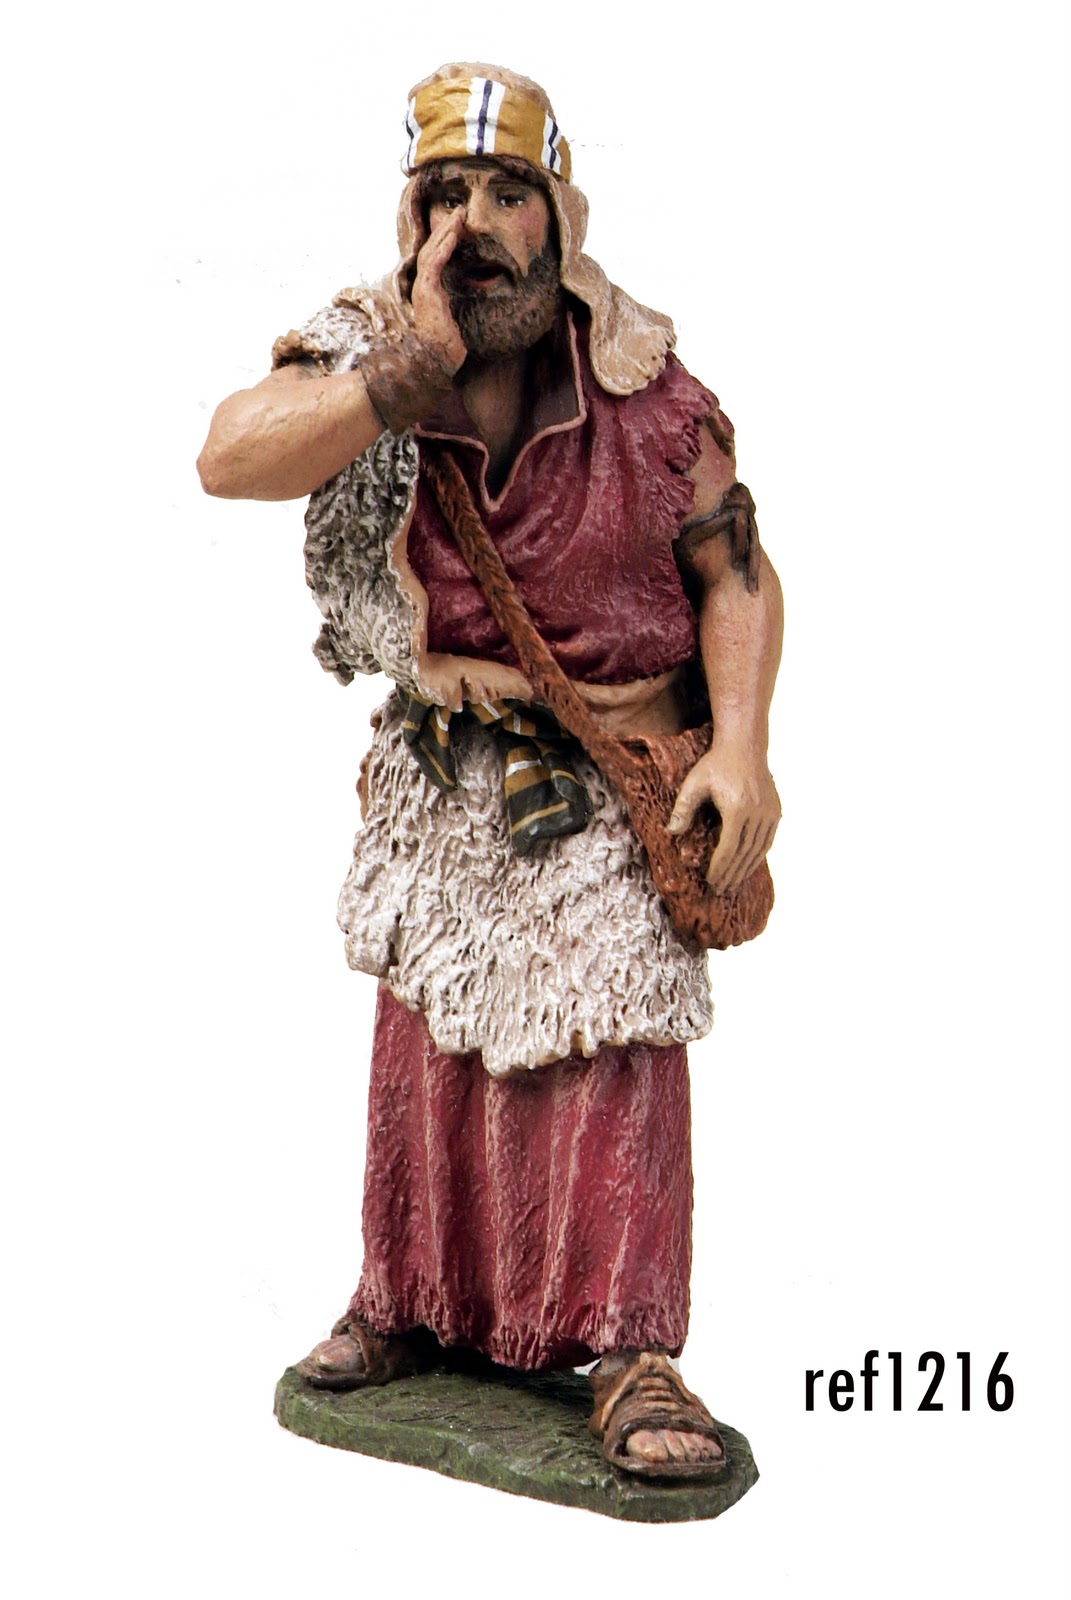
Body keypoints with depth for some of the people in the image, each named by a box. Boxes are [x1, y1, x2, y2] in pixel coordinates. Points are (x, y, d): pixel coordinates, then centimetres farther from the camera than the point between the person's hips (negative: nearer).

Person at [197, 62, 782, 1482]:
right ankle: (414, 1298, 29)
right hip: (440, 770, 2)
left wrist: (741, 746, -18)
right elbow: (230, 460, -25)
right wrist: (416, 364, -30)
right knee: (426, 1034, 11)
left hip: (615, 776, -2)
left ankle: (629, 1350, 3)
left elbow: (735, 572, -4)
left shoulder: (645, 384, -10)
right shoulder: (365, 351, -7)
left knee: (613, 1041, -8)